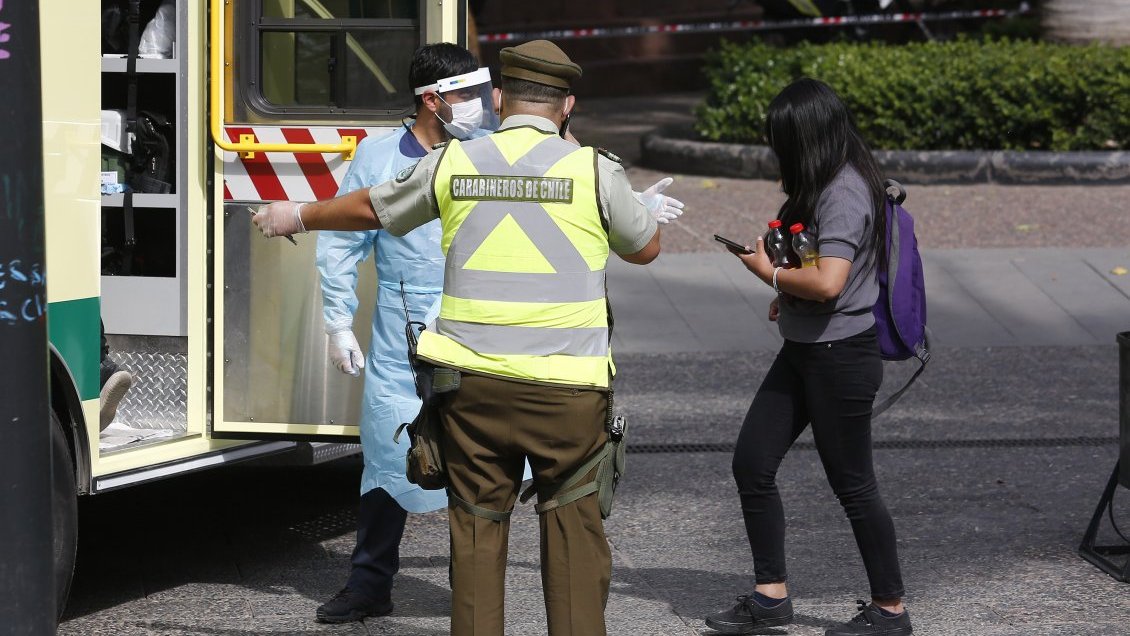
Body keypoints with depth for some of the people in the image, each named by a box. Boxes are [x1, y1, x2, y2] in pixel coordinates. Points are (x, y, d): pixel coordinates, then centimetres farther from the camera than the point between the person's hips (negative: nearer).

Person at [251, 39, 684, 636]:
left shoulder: (453, 163, 5)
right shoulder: (593, 170, -2)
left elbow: (369, 208, 21)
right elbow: (643, 249, 15)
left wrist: (296, 216, 40)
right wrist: (649, 211, 40)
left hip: (473, 379, 2)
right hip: (565, 383, -2)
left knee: (476, 525, 10)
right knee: (572, 525, 4)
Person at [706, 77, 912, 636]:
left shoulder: (844, 194, -21)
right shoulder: (825, 187, 10)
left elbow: (828, 282, -30)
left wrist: (770, 271, -13)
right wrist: (788, 294, 8)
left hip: (840, 357, -10)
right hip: (802, 352, 10)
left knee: (852, 484, 1)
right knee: (751, 464, 6)